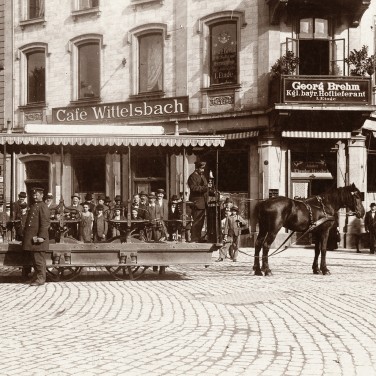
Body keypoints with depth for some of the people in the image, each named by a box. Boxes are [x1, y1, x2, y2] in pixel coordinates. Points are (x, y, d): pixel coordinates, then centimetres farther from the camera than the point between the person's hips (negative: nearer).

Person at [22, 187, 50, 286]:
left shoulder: (43, 207, -10)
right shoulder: (33, 206, 19)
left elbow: (45, 223, -17)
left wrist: (41, 236, -22)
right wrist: (27, 236, 19)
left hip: (38, 238, -9)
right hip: (32, 238, 9)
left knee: (39, 259, -4)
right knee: (34, 259, 13)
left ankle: (41, 279, 2)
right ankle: (36, 277, 21)